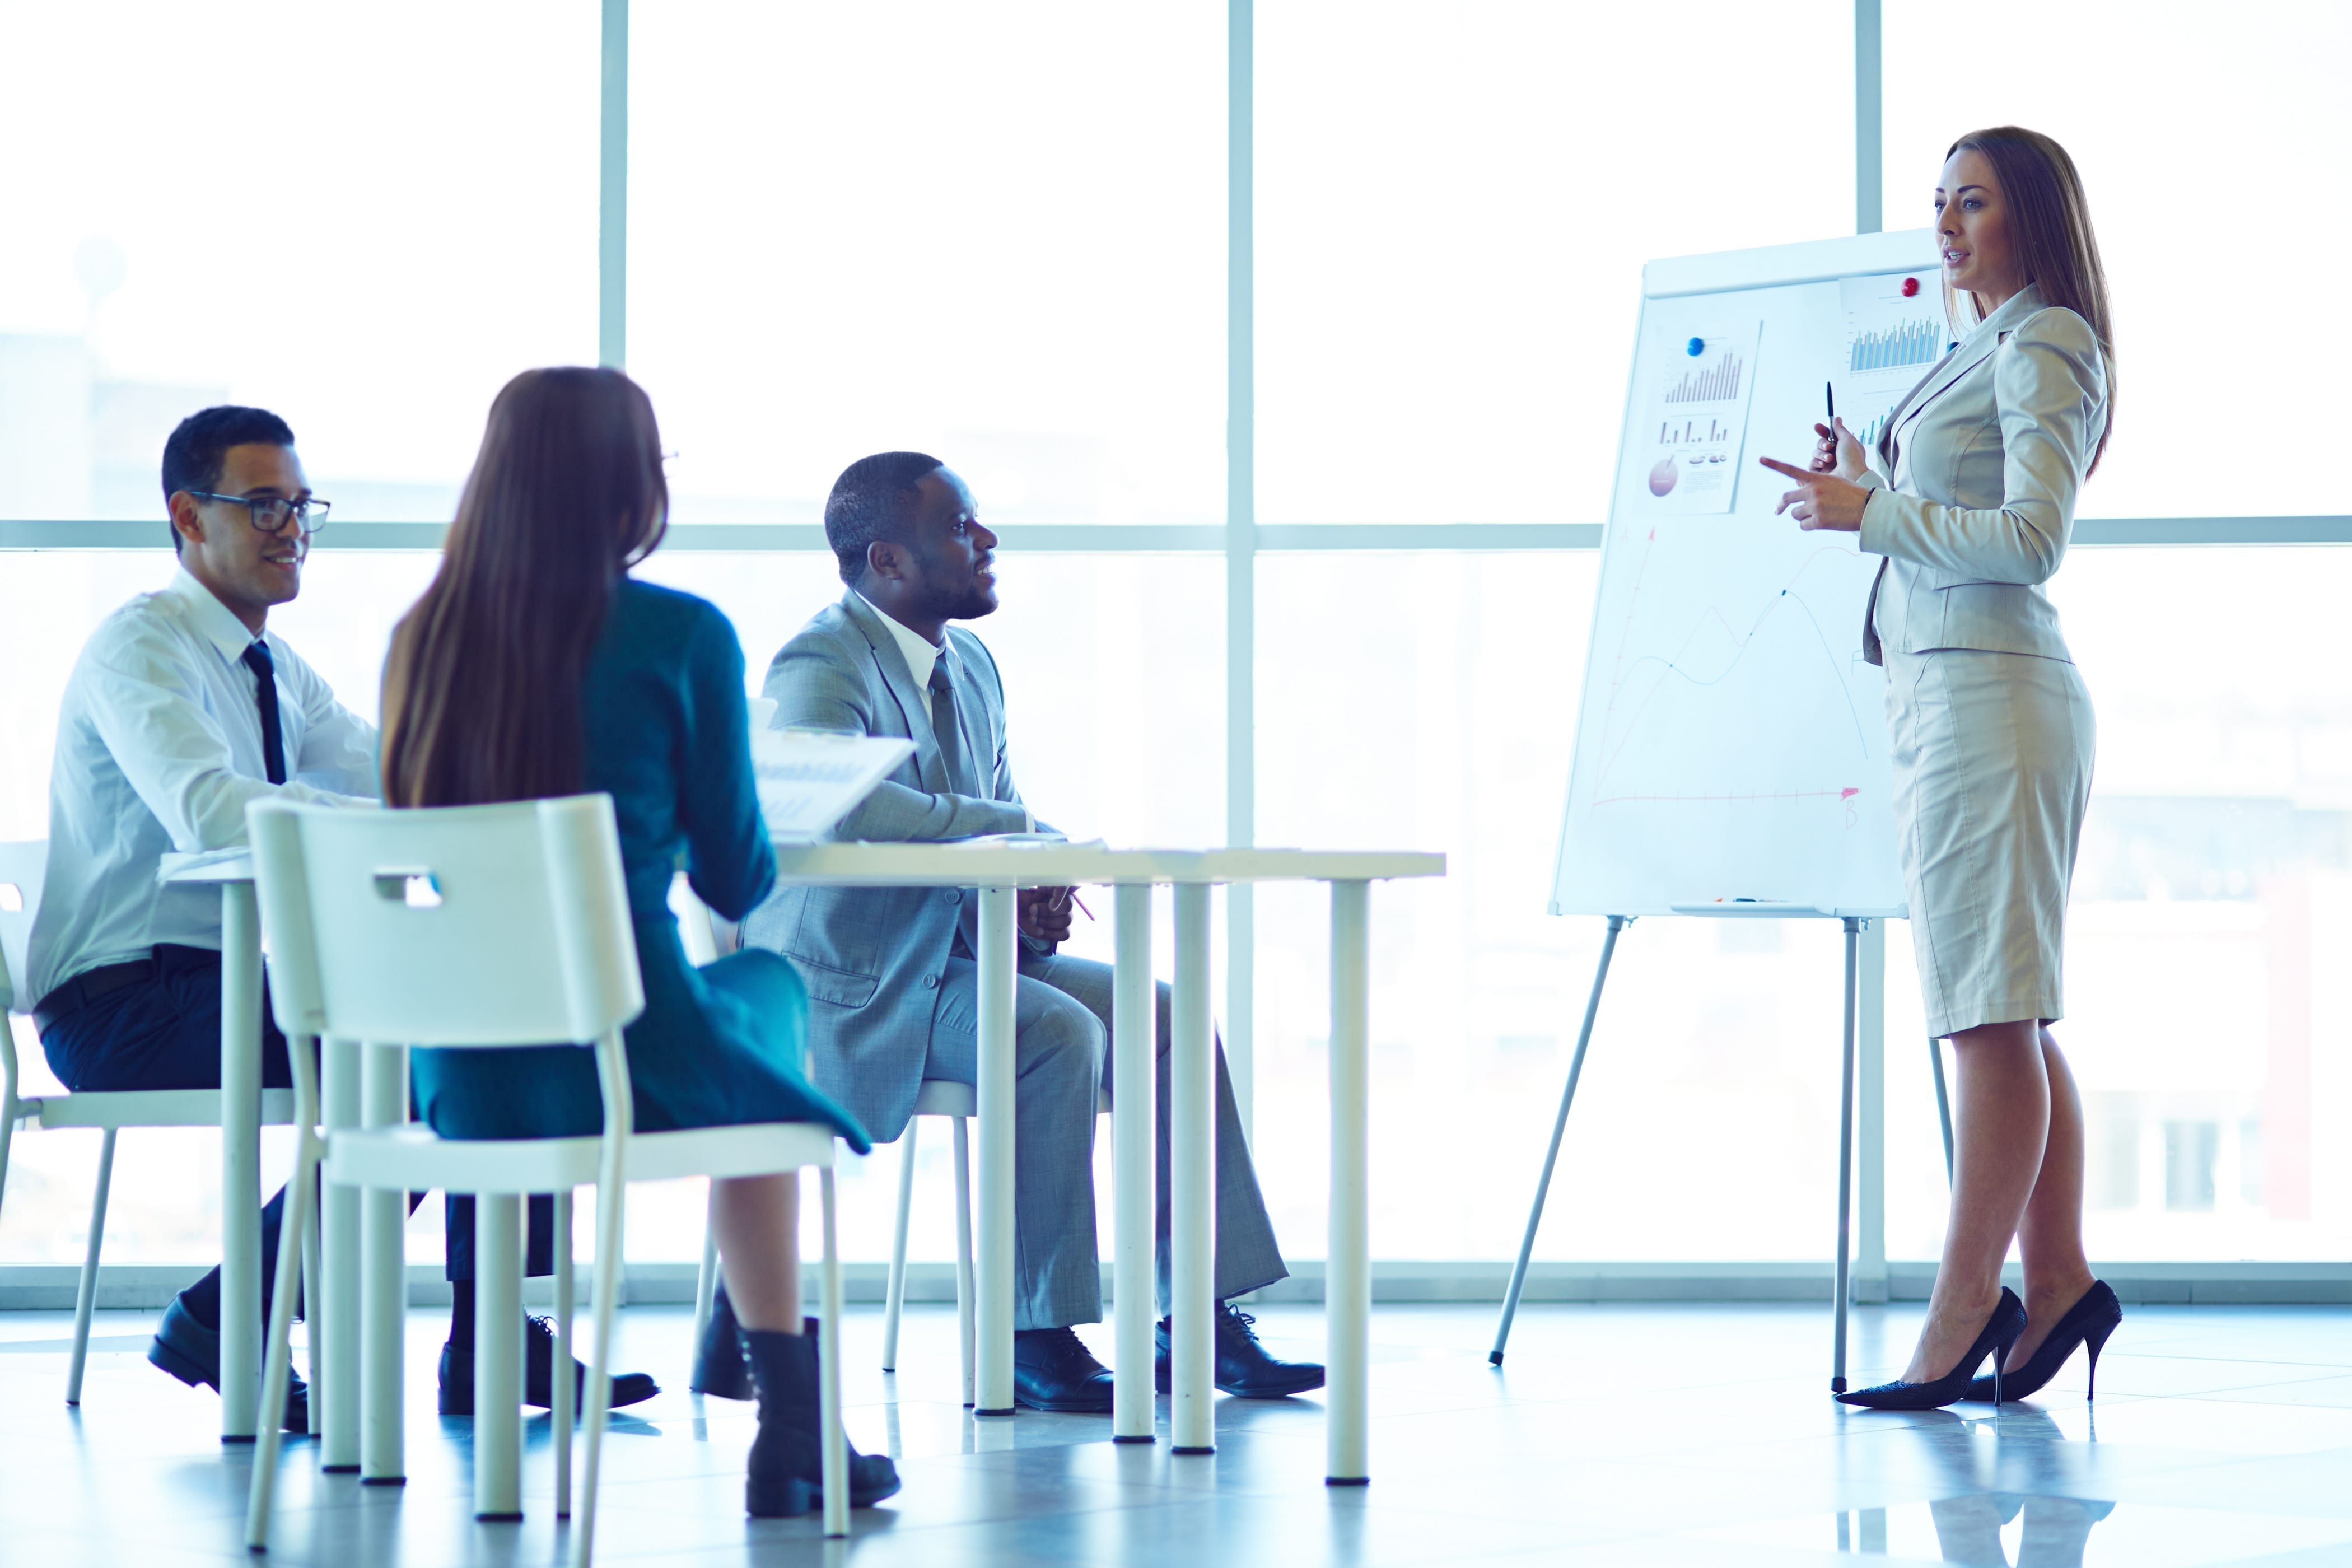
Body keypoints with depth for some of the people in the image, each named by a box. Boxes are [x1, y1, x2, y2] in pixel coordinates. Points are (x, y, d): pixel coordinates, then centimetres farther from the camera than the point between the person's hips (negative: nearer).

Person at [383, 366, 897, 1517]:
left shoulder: (422, 639, 3)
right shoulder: (681, 636, -11)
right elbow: (740, 882, -2)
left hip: (464, 1081, 5)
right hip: (631, 1069, -5)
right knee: (769, 990, 32)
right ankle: (791, 1423, 32)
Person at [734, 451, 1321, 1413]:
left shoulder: (971, 667, 14)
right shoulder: (823, 667, -16)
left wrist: (1030, 903, -6)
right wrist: (1024, 830, -27)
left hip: (961, 953, 9)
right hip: (855, 986, -9)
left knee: (1171, 1021, -5)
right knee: (1057, 1036, -30)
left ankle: (1199, 1321, -4)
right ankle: (1037, 1337, -23)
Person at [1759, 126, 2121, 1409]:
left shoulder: (2045, 344, -6)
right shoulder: (1980, 353, 22)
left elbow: (2031, 536, -17)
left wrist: (1874, 512, -12)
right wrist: (1856, 492, 14)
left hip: (1990, 692, -10)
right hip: (1937, 691, 10)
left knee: (1993, 1015, -9)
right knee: (2004, 1016, 8)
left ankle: (1963, 1311, -8)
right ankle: (2056, 1280, 10)